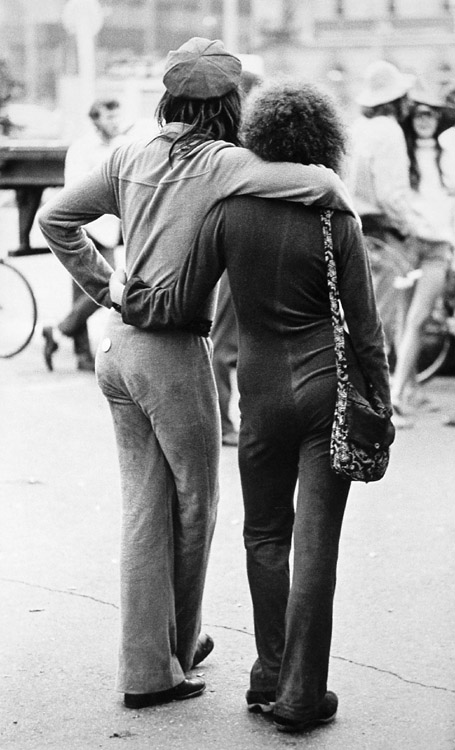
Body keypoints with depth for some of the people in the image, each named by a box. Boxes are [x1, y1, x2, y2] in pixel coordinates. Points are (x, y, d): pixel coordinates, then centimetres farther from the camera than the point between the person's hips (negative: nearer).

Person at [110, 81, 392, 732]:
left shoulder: (231, 211, -5)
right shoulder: (336, 223, -7)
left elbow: (181, 306, -1)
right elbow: (364, 330, -4)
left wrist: (126, 295, 18)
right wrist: (379, 410, 6)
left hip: (265, 391, 1)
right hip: (331, 387, -1)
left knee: (266, 533, 17)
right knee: (315, 540, 2)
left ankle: (271, 677, 20)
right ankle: (300, 695, 7)